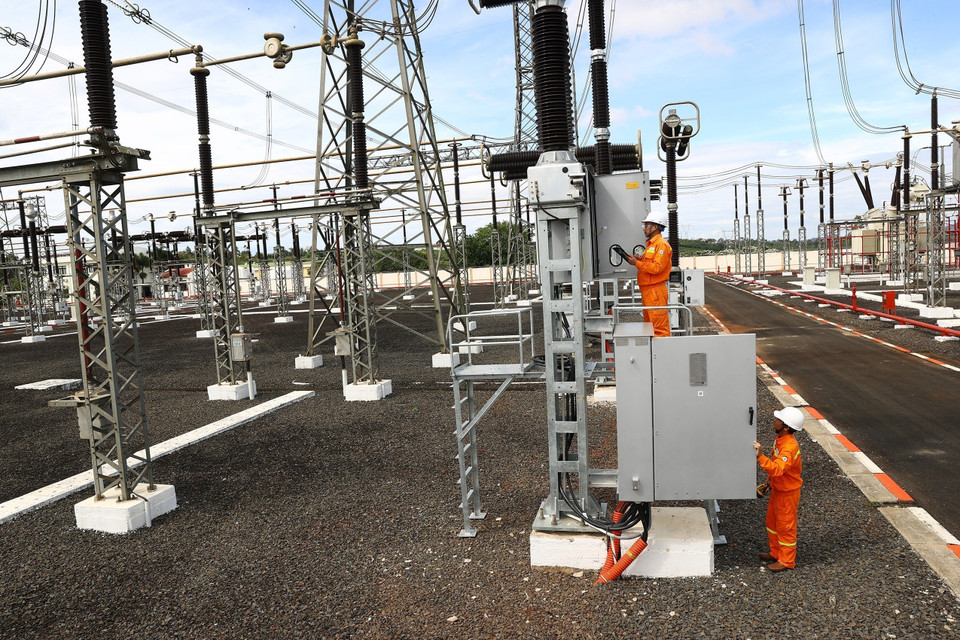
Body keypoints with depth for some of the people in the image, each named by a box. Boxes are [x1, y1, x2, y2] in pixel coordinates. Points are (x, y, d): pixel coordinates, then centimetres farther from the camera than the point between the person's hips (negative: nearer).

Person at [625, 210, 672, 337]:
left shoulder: (662, 244, -12)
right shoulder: (651, 244, 21)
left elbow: (657, 268, -21)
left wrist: (637, 263, -18)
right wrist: (640, 259, 7)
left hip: (656, 290, -11)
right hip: (647, 290, 11)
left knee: (659, 327, -8)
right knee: (649, 324, 15)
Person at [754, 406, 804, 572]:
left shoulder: (790, 447, -31)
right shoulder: (780, 439, -2)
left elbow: (777, 469, -44)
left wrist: (760, 457, -55)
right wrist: (769, 481, 22)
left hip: (787, 493, -9)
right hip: (777, 489, 9)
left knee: (786, 526, 7)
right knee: (772, 521, 21)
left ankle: (787, 561, 23)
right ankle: (776, 553, 38)